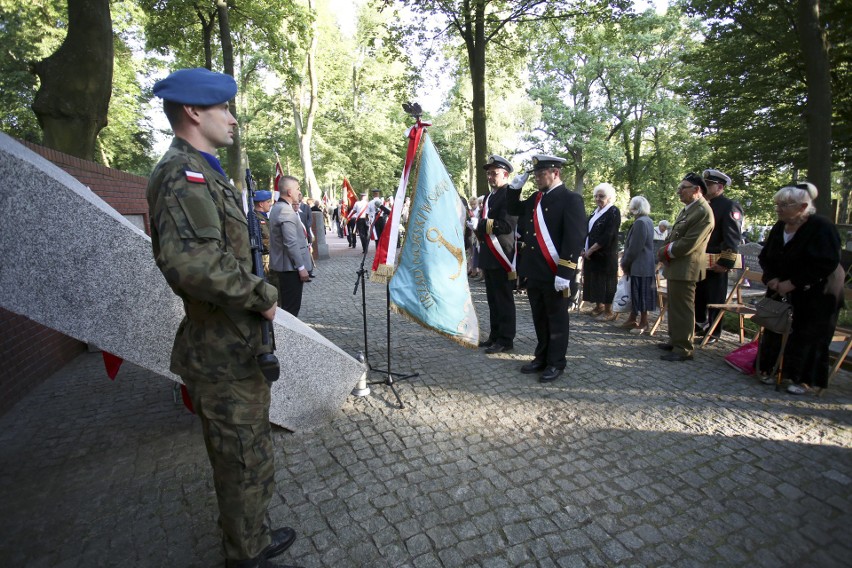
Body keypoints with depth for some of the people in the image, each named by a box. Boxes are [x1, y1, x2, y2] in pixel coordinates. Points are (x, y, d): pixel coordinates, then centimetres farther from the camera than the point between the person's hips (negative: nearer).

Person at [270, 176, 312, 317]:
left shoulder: (277, 208, 14)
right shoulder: (286, 210, -18)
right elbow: (291, 243, -23)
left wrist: (295, 210, 11)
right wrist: (301, 267, -19)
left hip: (281, 265, 10)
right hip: (290, 266, -10)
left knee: (286, 305, 17)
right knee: (291, 307, -3)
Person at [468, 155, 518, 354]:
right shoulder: (488, 197, 20)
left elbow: (507, 225, -21)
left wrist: (480, 224, -20)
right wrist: (475, 224, 6)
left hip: (501, 256, -9)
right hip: (488, 255, 9)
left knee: (504, 299, -2)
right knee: (492, 299, 14)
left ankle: (506, 340, 7)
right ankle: (495, 336, 24)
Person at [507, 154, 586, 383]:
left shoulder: (570, 199, -10)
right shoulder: (535, 198, 13)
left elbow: (574, 239, -17)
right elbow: (514, 210, 29)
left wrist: (564, 274, -22)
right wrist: (515, 189, 10)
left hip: (555, 273, -7)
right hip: (534, 272, 7)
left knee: (557, 319, 6)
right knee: (539, 318, 15)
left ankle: (556, 363, 17)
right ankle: (541, 357, 28)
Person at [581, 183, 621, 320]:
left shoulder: (613, 212, -9)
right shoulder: (595, 212, 14)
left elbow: (607, 236, -17)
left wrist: (591, 250, -17)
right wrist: (584, 248, 1)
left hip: (605, 255, -7)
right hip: (591, 254, 7)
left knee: (605, 281, -2)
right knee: (594, 280, 11)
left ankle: (609, 310, 7)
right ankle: (599, 306, 23)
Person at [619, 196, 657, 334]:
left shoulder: (640, 222, -19)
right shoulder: (647, 220, 11)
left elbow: (634, 248, -21)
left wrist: (625, 263, -10)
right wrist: (626, 259, 14)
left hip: (639, 265, -10)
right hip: (645, 264, 10)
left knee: (640, 293, -1)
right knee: (636, 293, 15)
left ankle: (643, 323, 8)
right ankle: (632, 319, 23)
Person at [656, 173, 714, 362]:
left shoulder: (703, 212, -16)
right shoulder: (686, 209, 15)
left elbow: (688, 244, -21)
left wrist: (666, 252, -9)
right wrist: (665, 251, 1)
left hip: (685, 268, -10)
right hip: (674, 266, 10)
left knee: (682, 309, -3)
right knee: (674, 307, 18)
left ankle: (684, 349, 6)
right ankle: (675, 340, 31)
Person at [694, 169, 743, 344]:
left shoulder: (730, 206, -8)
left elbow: (732, 238, -15)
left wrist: (726, 263, -20)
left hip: (716, 263, -7)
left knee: (715, 299, 3)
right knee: (698, 295, 15)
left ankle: (714, 333, 13)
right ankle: (700, 324, 30)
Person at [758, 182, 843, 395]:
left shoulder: (821, 227, -16)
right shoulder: (779, 228, 3)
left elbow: (827, 264, -22)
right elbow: (765, 257, 8)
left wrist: (792, 283, -24)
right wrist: (772, 278, -9)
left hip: (815, 295, -5)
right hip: (782, 290, 6)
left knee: (808, 336, -1)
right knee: (777, 331, 5)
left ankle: (804, 379, 11)